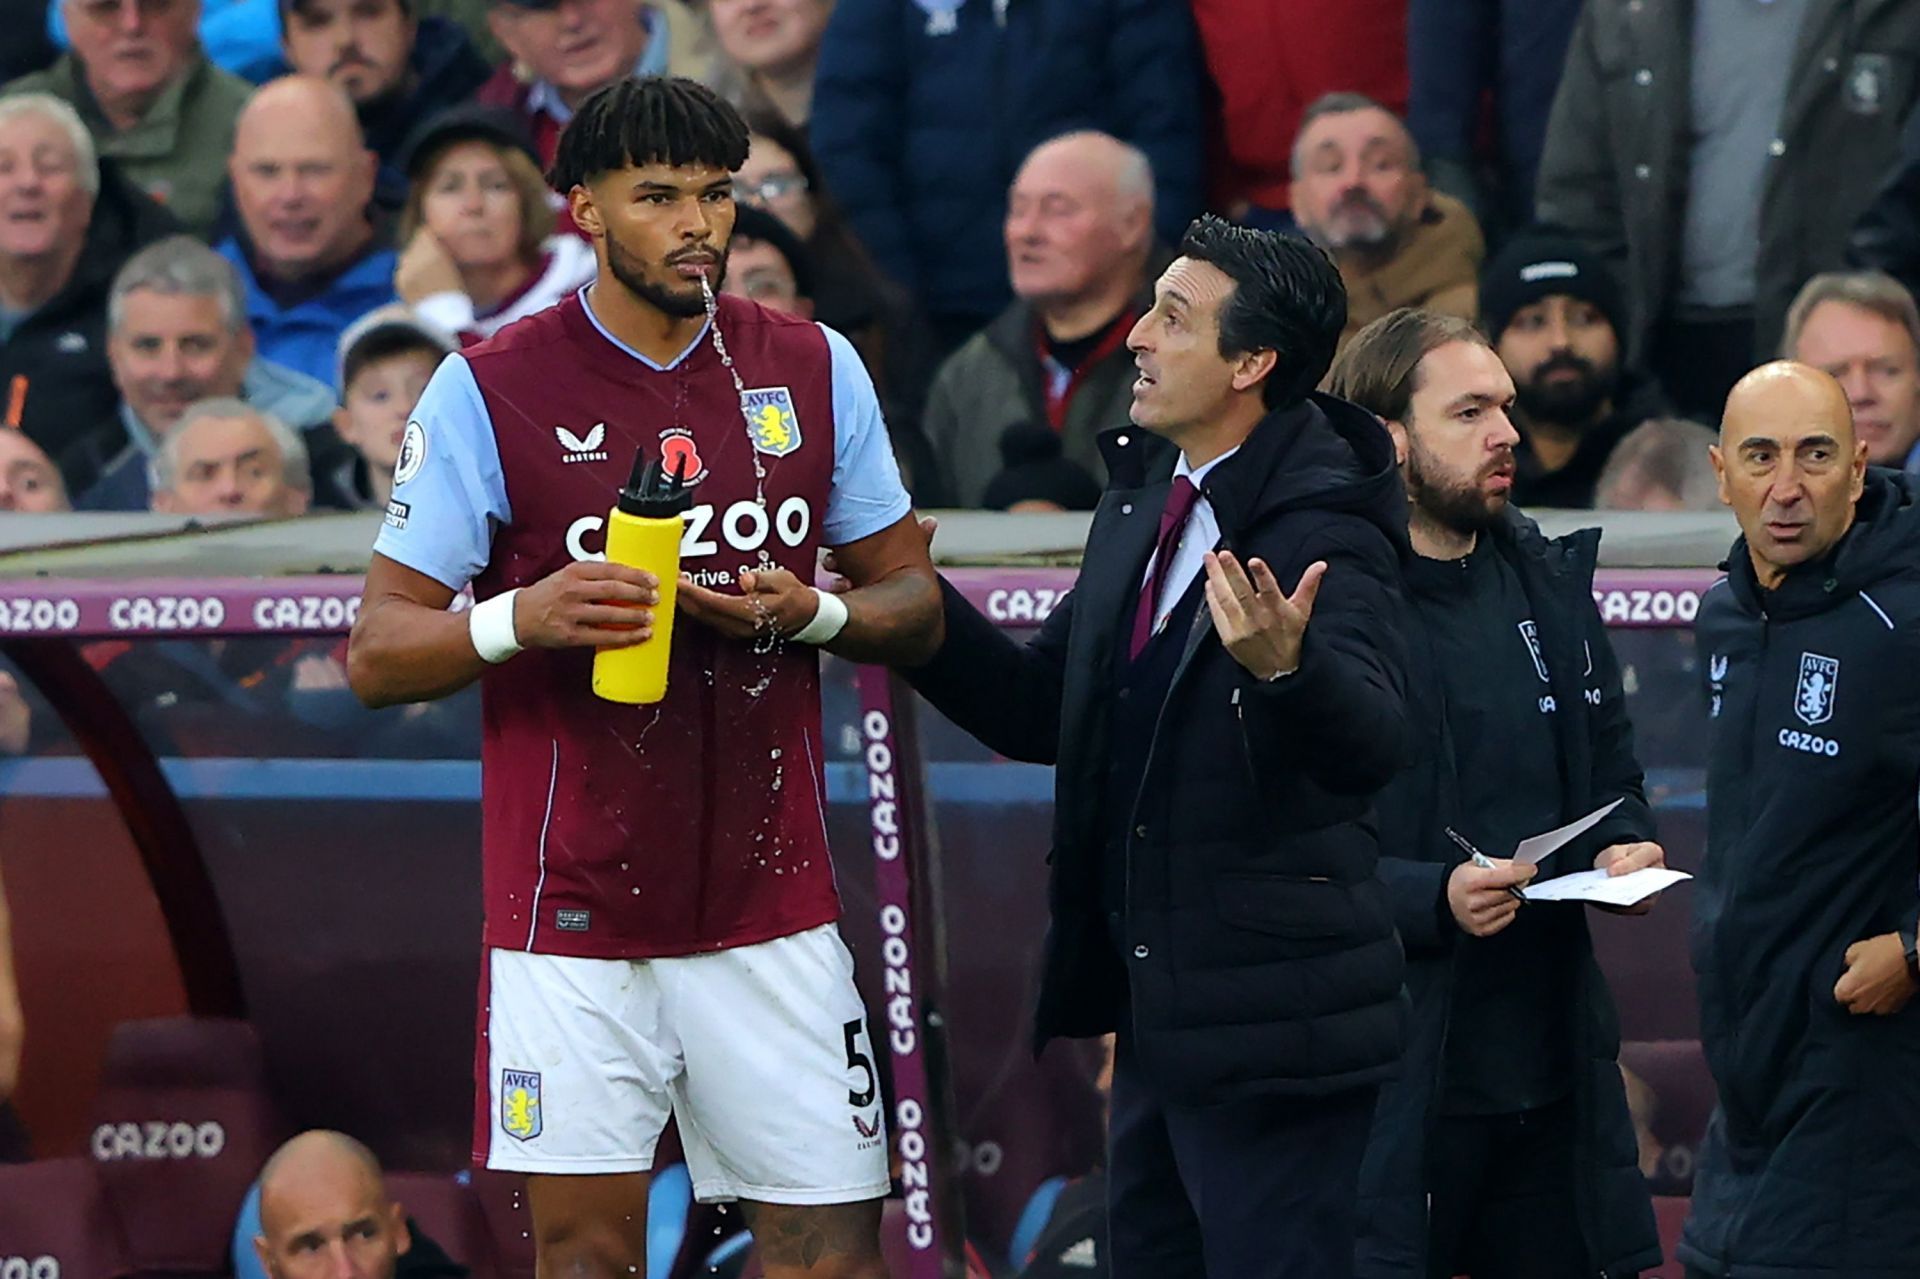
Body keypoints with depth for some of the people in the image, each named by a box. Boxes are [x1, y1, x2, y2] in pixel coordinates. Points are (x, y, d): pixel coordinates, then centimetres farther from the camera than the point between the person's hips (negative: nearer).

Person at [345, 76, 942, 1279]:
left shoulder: (815, 369, 7)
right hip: (575, 904, -2)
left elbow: (914, 603, 13)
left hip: (773, 900, 3)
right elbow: (378, 654, -2)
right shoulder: (490, 390, -3)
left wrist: (813, 613, -9)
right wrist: (519, 621, -22)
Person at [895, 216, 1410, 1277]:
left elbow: (1373, 743, -31)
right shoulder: (1140, 503, 10)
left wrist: (1286, 666, -51)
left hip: (1269, 1024, -9)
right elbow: (1038, 711, 18)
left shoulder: (1322, 532, -17)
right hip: (1157, 1017, 9)